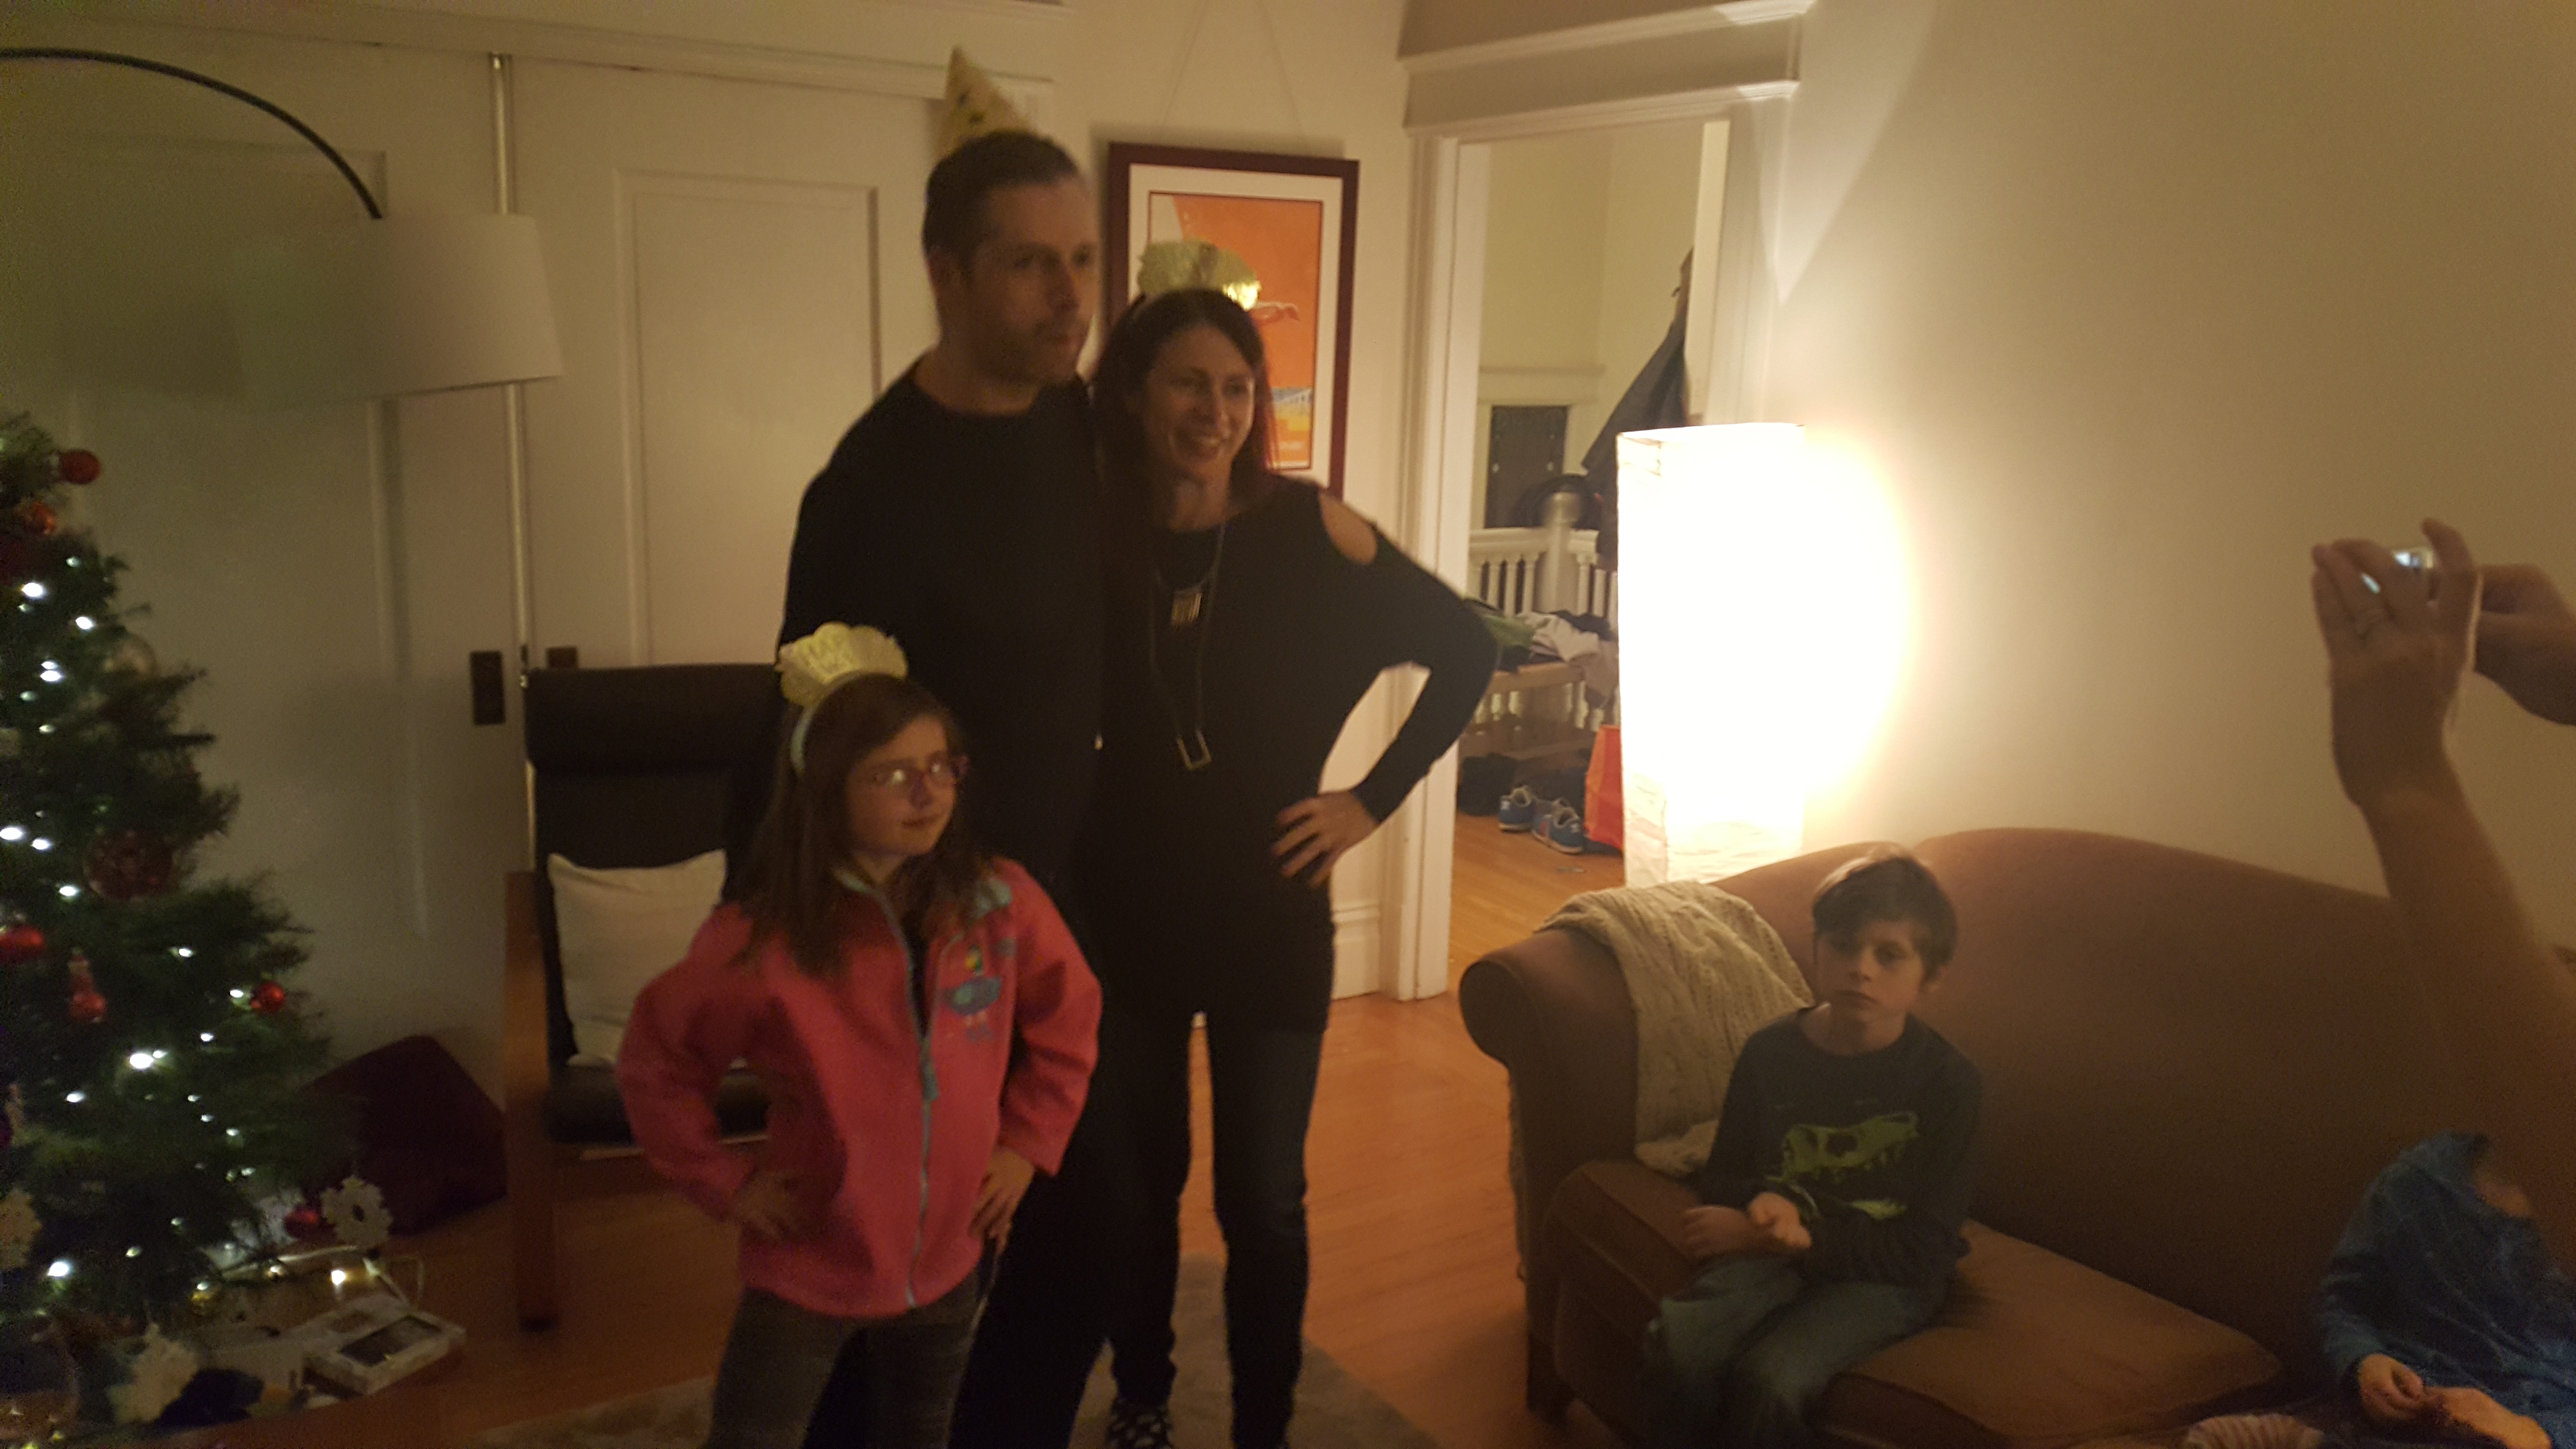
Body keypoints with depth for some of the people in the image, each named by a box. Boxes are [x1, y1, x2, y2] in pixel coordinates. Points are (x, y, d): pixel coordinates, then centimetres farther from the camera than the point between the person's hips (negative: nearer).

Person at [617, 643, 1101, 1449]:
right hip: (808, 1265, -3)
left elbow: (1068, 1019, 4)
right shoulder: (761, 940, -20)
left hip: (949, 1259, 3)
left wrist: (1028, 1143, 1)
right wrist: (724, 1180, -8)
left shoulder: (1000, 903, -12)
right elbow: (653, 1064, -7)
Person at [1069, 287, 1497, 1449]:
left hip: (1271, 919, -1)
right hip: (1123, 917, 1)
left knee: (1262, 1202, 9)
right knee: (1131, 1188, 15)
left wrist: (1374, 798, -3)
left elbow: (1464, 652, 0)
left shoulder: (1310, 529, -9)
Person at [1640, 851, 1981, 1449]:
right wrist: (1763, 1206, -13)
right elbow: (1720, 1179, 11)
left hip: (1885, 1273, -3)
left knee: (1768, 1381, -29)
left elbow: (1924, 1252, -10)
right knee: (1675, 1344, -27)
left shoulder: (1947, 1080, -9)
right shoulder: (1770, 1051, 0)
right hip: (1778, 1248, 3)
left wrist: (1805, 1237, -19)